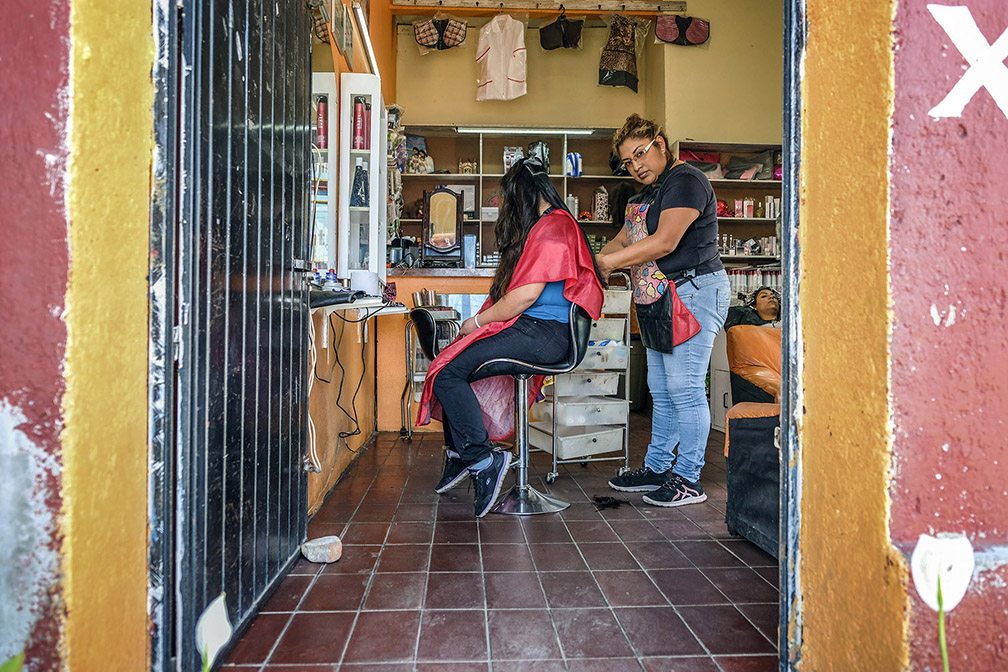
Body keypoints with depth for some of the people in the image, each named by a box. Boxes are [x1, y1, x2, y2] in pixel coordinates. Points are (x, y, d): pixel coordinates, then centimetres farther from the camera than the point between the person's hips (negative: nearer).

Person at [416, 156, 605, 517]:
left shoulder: (552, 227, -12)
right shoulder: (551, 224, 22)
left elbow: (526, 295, -21)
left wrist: (477, 321, -9)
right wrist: (482, 321, 11)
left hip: (543, 334, -11)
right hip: (533, 329, 11)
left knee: (448, 372, -18)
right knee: (450, 362, 13)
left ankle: (482, 458, -13)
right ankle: (459, 452, 17)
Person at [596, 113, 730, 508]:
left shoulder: (685, 182, -10)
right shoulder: (646, 194, 20)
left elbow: (665, 242, -21)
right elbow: (623, 240, 19)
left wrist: (609, 262, -16)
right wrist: (591, 261, 0)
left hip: (693, 293, -10)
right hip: (659, 302, 10)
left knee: (685, 389, -7)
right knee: (661, 392, 14)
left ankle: (688, 479, 2)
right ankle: (656, 469, 24)